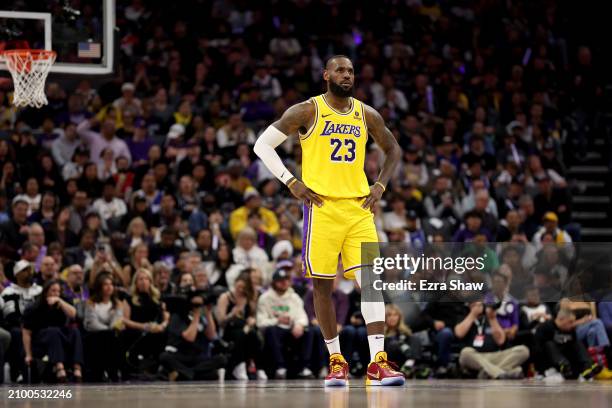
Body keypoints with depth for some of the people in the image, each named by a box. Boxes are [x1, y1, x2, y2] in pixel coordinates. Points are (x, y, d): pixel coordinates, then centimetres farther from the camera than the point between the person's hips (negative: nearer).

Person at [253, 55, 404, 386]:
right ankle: (336, 361, 14)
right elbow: (263, 145, -1)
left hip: (359, 207, 3)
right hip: (322, 207, -3)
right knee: (323, 284, 2)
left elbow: (393, 150, 25)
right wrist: (292, 182, -7)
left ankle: (378, 363, -14)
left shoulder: (367, 115, 10)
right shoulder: (307, 111, -2)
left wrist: (380, 186, 10)